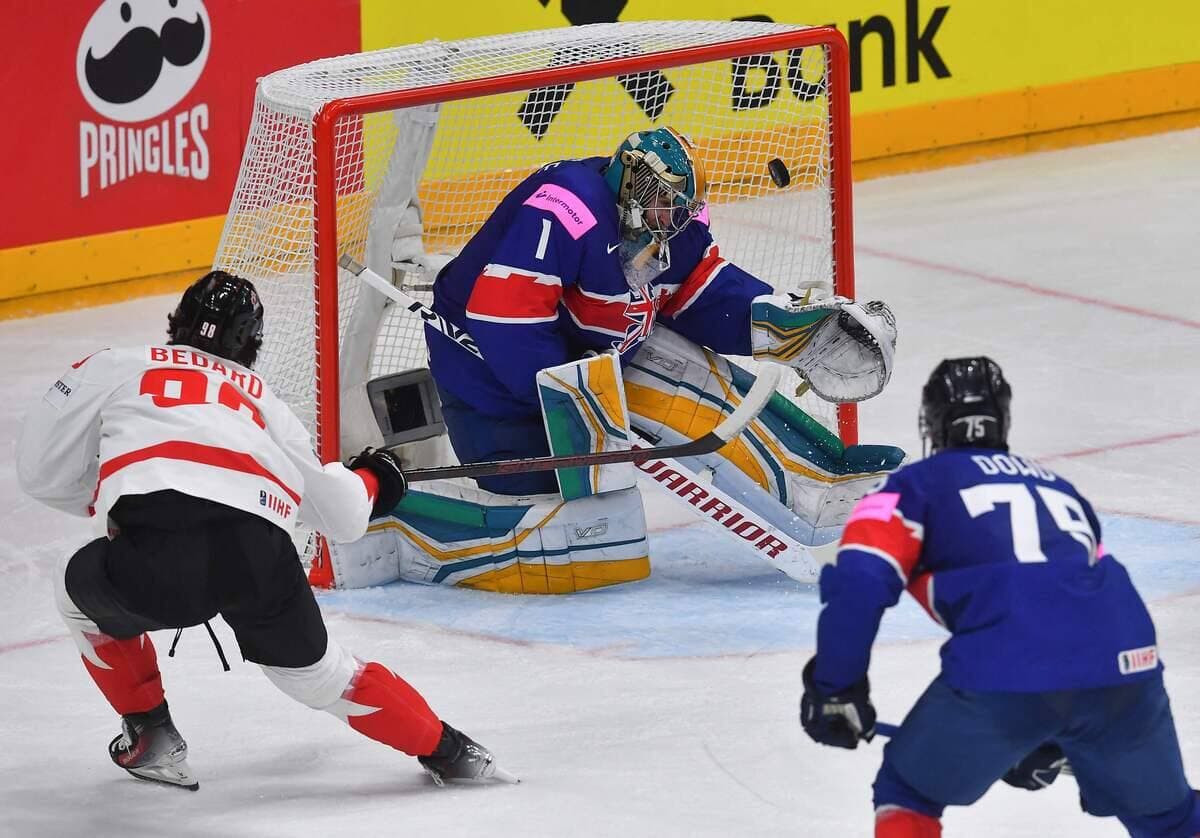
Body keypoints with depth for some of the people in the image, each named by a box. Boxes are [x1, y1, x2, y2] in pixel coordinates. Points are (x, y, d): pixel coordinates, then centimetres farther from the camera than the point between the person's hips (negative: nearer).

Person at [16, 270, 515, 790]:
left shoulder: (113, 368, 24)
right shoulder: (261, 399, 33)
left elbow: (41, 472, 22)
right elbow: (342, 514, 36)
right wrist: (370, 481, 60)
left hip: (153, 558, -3)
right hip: (259, 558, 3)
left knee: (82, 590, 31)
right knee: (315, 673, 28)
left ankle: (151, 738, 29)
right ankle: (446, 750, 27)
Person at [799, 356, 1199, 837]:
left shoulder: (915, 488, 19)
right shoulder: (1060, 489, 35)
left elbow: (858, 583, 1)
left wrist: (835, 688, 11)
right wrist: (1052, 740, 46)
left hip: (1006, 674, -4)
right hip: (1126, 669, 4)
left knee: (907, 794, 22)